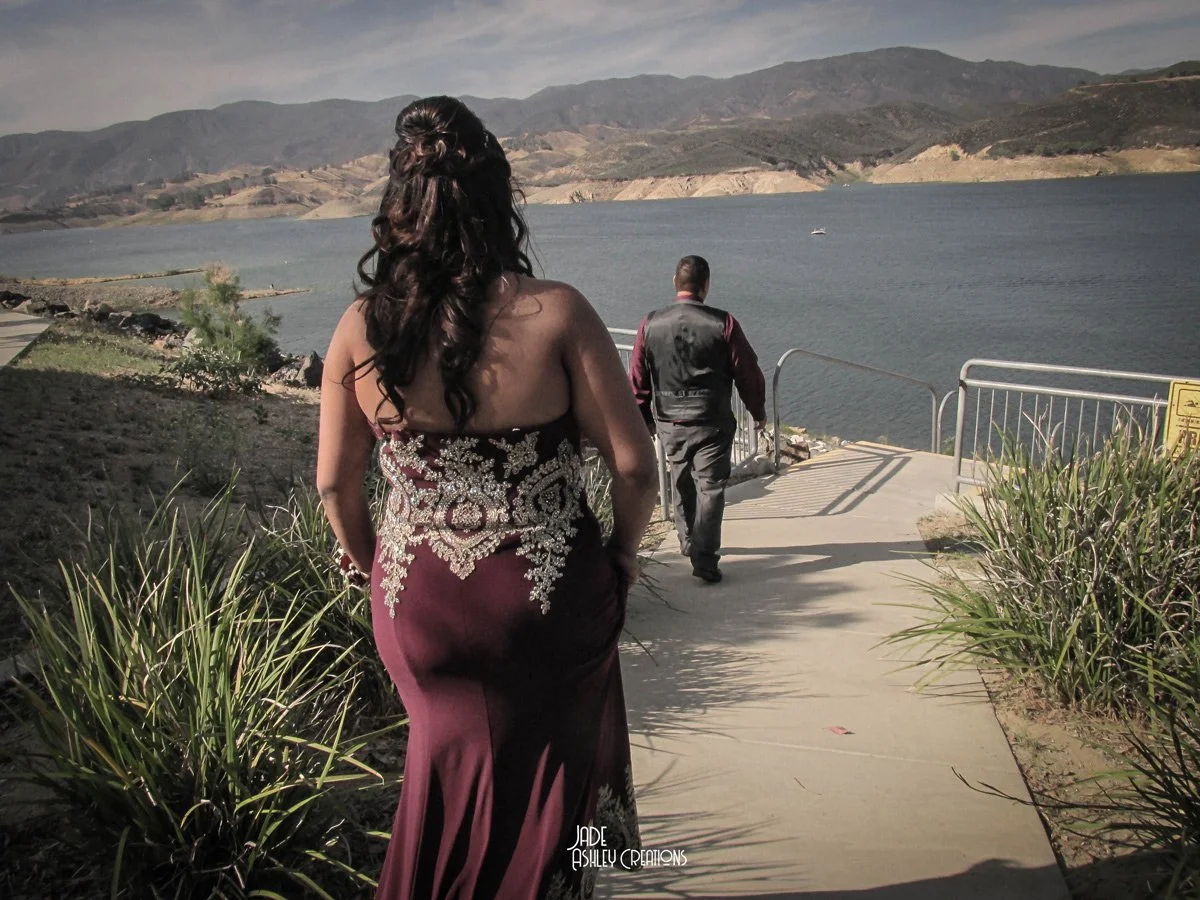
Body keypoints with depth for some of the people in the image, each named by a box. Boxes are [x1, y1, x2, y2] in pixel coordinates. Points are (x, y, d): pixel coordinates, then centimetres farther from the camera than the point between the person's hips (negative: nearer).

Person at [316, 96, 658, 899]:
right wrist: (624, 549, 4)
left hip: (421, 601, 3)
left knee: (453, 757, 30)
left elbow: (334, 480, -1)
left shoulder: (362, 328, -10)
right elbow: (634, 463, -15)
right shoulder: (556, 313, -18)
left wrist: (365, 559, 18)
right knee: (550, 764, 26)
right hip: (547, 596, -2)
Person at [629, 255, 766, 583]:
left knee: (682, 482, 21)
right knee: (710, 486, 1)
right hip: (712, 421, -3)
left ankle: (688, 541, 37)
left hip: (668, 422, 4)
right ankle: (704, 557, -8)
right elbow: (748, 372, -4)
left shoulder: (650, 324, -3)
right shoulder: (722, 323, -11)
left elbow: (638, 379, 3)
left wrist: (644, 419, 16)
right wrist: (759, 411, 11)